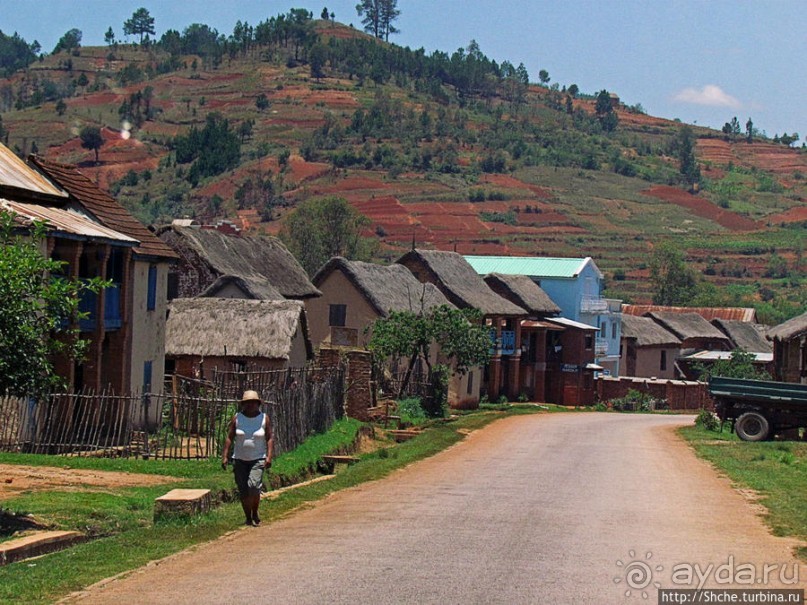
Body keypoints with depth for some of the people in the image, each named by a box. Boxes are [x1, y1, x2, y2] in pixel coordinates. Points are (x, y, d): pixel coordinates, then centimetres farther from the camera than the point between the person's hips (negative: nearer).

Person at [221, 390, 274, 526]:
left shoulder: (264, 418, -1)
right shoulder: (237, 418, 0)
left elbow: (270, 438, -1)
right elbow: (229, 438, 2)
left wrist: (269, 456, -11)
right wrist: (225, 456, -5)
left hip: (258, 459, -2)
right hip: (240, 460, 2)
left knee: (254, 486, -21)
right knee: (243, 492, 2)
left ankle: (255, 513, 1)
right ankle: (248, 519, 17)